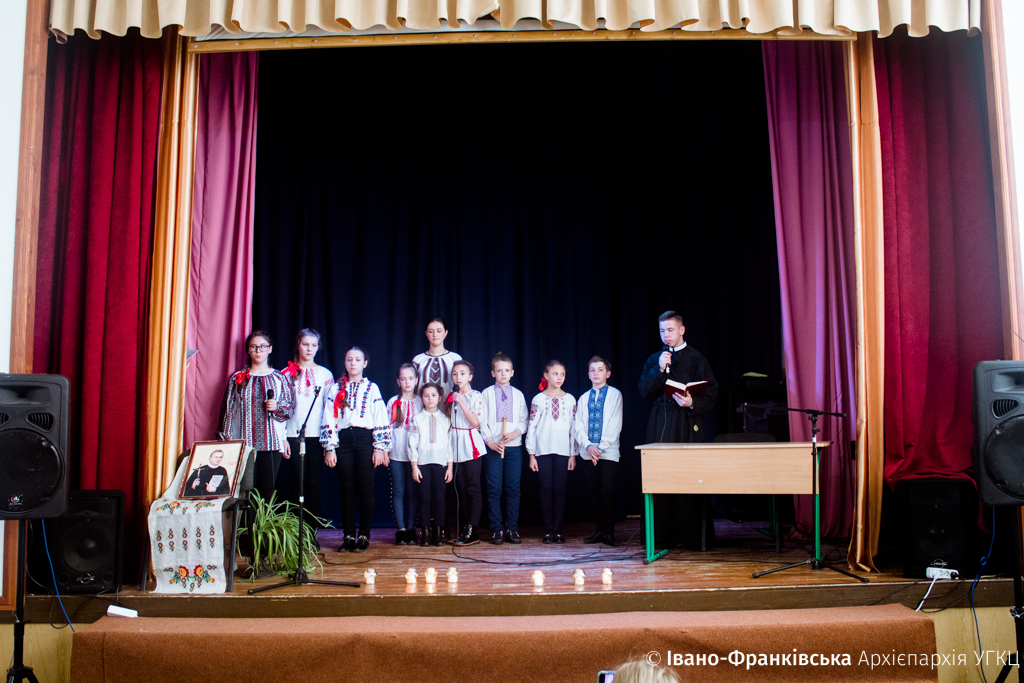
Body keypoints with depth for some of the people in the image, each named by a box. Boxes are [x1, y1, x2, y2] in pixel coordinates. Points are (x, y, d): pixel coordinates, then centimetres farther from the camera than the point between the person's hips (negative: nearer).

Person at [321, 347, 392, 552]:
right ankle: (348, 536, 9)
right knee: (347, 490, 3)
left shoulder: (372, 389, 7)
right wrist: (329, 449, -1)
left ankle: (364, 536, 8)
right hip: (343, 440, 2)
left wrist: (380, 448, -4)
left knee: (365, 489, 0)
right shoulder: (335, 389, 11)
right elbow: (328, 421, 7)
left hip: (365, 439, -1)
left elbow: (381, 420, 3)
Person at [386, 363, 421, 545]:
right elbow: (387, 427, 6)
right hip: (396, 454, 0)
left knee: (412, 491, 3)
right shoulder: (393, 402, 6)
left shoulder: (421, 402, 5)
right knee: (398, 491, 2)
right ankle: (400, 529, 8)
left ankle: (411, 528, 11)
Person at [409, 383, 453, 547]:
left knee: (439, 498, 1)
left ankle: (437, 533, 9)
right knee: (424, 498, 0)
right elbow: (412, 443, 4)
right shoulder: (417, 419, 6)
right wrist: (414, 466, -2)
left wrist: (450, 466, 3)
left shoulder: (445, 420, 8)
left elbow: (449, 443, 8)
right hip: (423, 463, -1)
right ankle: (424, 533, 7)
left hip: (440, 463, 1)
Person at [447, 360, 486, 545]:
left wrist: (460, 403, -19)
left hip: (471, 446, -6)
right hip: (456, 446, 6)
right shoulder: (453, 396, 14)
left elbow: (476, 422, -16)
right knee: (461, 489, 8)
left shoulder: (475, 396, -5)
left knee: (473, 488, -6)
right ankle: (463, 530, 12)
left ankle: (472, 530, -6)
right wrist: (450, 403, 6)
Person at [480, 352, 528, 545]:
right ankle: (497, 529, 6)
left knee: (513, 488, 2)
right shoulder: (486, 393, 5)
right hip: (493, 446, -1)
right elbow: (482, 421, 2)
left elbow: (524, 420, 9)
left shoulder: (518, 395, 11)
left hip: (514, 446, 2)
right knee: (494, 489, -1)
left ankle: (511, 528, 9)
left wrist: (516, 432, -10)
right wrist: (490, 441, -9)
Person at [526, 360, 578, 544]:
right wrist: (531, 455, -1)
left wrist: (573, 454, 2)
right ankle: (548, 530, 7)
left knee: (559, 489, 0)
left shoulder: (570, 399, 7)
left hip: (563, 451, 1)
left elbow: (574, 427, 6)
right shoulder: (538, 400, 3)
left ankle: (558, 529, 7)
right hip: (543, 451, -1)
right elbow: (531, 427, 3)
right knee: (546, 489, 0)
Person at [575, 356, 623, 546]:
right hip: (588, 453, 4)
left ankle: (608, 533, 0)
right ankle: (598, 531, 14)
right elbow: (578, 427, 7)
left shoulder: (615, 395, 2)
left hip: (608, 452, -4)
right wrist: (588, 446, -10)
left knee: (608, 492, -7)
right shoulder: (584, 398, 13)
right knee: (594, 493, 7)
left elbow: (615, 425, -4)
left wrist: (600, 447, -12)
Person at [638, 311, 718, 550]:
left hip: (688, 422, -3)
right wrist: (660, 369, -8)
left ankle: (692, 536, 3)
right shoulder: (655, 359, 14)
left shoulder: (695, 358, 3)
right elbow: (644, 390, 4)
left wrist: (692, 403, -20)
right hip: (661, 423, 3)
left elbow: (711, 393, -2)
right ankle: (666, 535, 6)